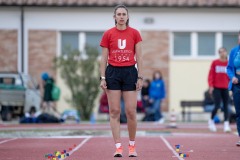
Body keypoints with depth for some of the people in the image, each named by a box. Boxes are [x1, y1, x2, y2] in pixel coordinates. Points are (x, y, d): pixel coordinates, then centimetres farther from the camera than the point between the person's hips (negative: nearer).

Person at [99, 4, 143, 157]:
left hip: (130, 72, 0)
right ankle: (118, 147, 1)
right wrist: (103, 78, 0)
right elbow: (104, 58, 5)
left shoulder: (135, 33, 3)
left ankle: (132, 146, 14)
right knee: (114, 111, -2)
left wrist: (140, 77, -1)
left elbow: (139, 57, 4)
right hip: (113, 72, 0)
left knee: (131, 111, -2)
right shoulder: (108, 34, 3)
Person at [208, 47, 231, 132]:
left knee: (226, 106, -1)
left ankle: (226, 124, -1)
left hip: (225, 88, 2)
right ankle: (211, 120, 15)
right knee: (217, 106, -7)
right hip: (216, 87, -2)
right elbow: (211, 75, 1)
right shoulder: (215, 63, 2)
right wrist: (211, 86, -6)